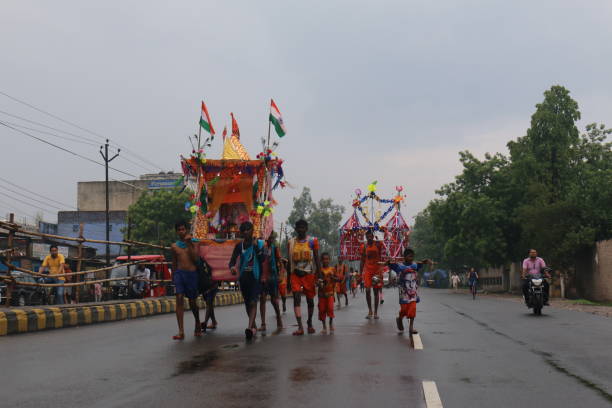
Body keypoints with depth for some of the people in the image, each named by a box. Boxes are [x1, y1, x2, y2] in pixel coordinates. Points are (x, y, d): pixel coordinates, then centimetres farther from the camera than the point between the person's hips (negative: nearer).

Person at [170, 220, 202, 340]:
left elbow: (195, 258, -10)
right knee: (179, 299, -14)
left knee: (192, 301, 8)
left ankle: (198, 324, 36)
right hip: (179, 273, 2)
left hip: (191, 273, -2)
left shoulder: (194, 242, 3)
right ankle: (181, 331, -17)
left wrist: (189, 244, -11)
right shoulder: (174, 246, 12)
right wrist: (173, 277, 22)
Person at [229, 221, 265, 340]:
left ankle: (250, 327, -28)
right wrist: (232, 267, -21)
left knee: (253, 302, -16)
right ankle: (253, 326, 27)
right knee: (247, 303, 12)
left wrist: (256, 246, -17)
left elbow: (262, 259, -9)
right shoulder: (239, 245, 8)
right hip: (243, 277, 4)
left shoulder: (259, 243, 1)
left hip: (255, 277, -4)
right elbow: (233, 259, 1)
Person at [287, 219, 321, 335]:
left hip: (309, 274, -1)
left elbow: (317, 259, 1)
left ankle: (310, 323, 28)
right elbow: (289, 261, 11)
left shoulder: (312, 241, 2)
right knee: (296, 298, -12)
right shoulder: (291, 242, 8)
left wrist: (319, 274, -6)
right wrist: (288, 277, 9)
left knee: (310, 299, 9)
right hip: (295, 273, 1)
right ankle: (300, 326, -18)